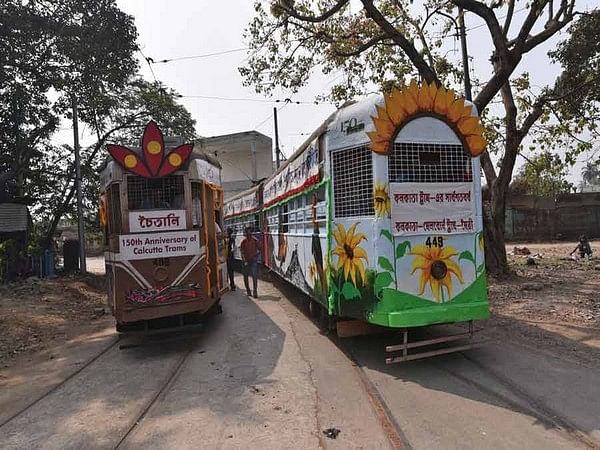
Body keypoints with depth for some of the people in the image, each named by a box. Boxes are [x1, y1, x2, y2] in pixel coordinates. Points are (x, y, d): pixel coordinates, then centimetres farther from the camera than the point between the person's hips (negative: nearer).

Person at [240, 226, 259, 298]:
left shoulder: (255, 240, -3)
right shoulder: (244, 241, -3)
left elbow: (257, 250, 7)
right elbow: (242, 252, -3)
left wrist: (256, 258, -4)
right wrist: (244, 261, -12)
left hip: (253, 260, -1)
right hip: (246, 261, 1)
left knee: (254, 276, -9)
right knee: (245, 276, 9)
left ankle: (254, 292, -7)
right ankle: (248, 291, 25)